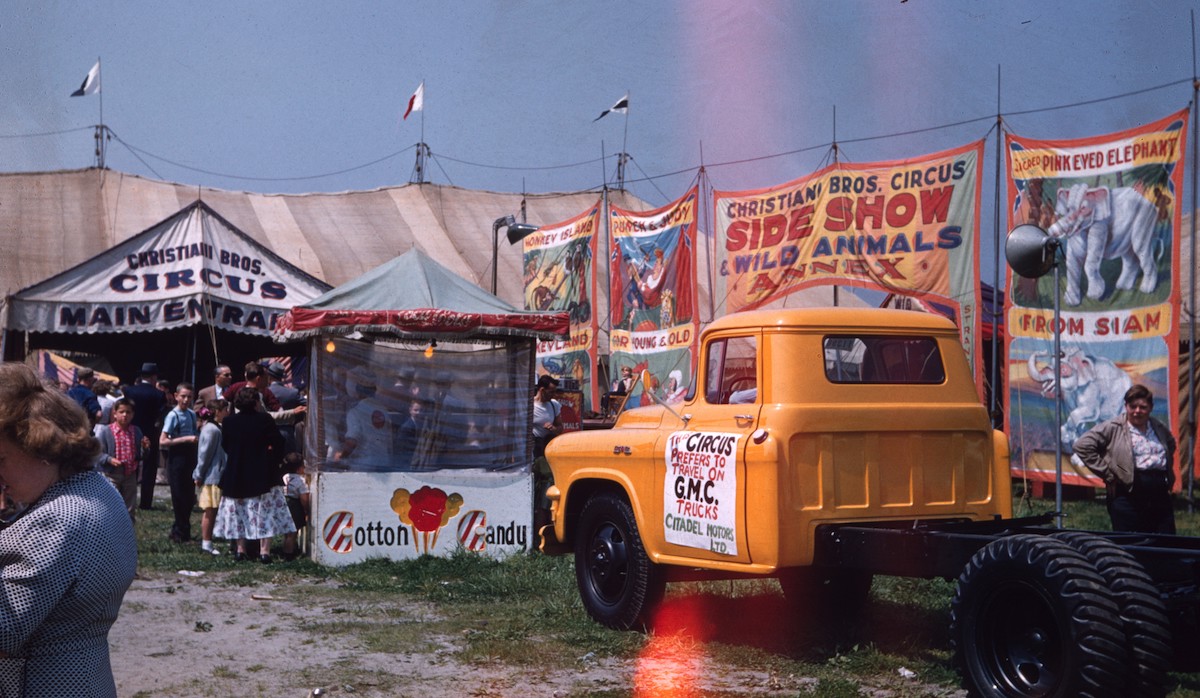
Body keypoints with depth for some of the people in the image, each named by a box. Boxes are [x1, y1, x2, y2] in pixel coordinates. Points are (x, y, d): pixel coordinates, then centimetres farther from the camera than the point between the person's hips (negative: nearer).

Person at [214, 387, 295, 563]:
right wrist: (274, 461, 3)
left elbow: (225, 445, 6)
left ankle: (241, 550, 13)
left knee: (239, 512, 14)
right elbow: (278, 443, -11)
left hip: (236, 475, 3)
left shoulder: (229, 421, -3)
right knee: (265, 511, 1)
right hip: (262, 474, -3)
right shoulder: (265, 419, -11)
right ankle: (264, 550, -5)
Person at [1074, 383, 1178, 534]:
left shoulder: (1160, 429, 14)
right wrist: (1107, 474, -11)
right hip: (1128, 496, -6)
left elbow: (1171, 445, 36)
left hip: (1160, 495, 6)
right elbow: (1082, 446, -11)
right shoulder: (1113, 428, -4)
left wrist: (1169, 475, 19)